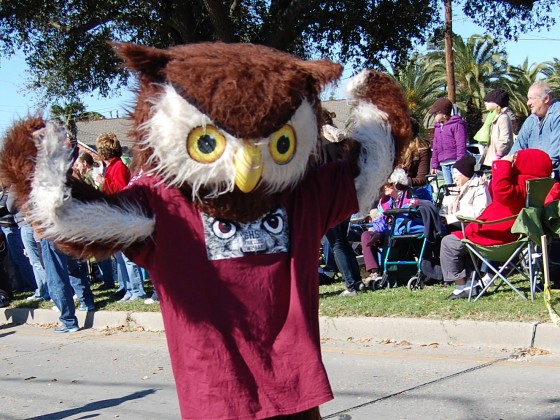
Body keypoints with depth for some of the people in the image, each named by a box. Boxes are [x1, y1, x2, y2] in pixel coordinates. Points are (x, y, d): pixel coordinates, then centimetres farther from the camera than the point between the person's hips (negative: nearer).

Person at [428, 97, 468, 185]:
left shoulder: (457, 124, -6)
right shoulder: (437, 127, 19)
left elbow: (461, 146, -11)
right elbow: (435, 147, 22)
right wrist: (434, 165, 18)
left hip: (455, 162, -8)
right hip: (444, 164, 8)